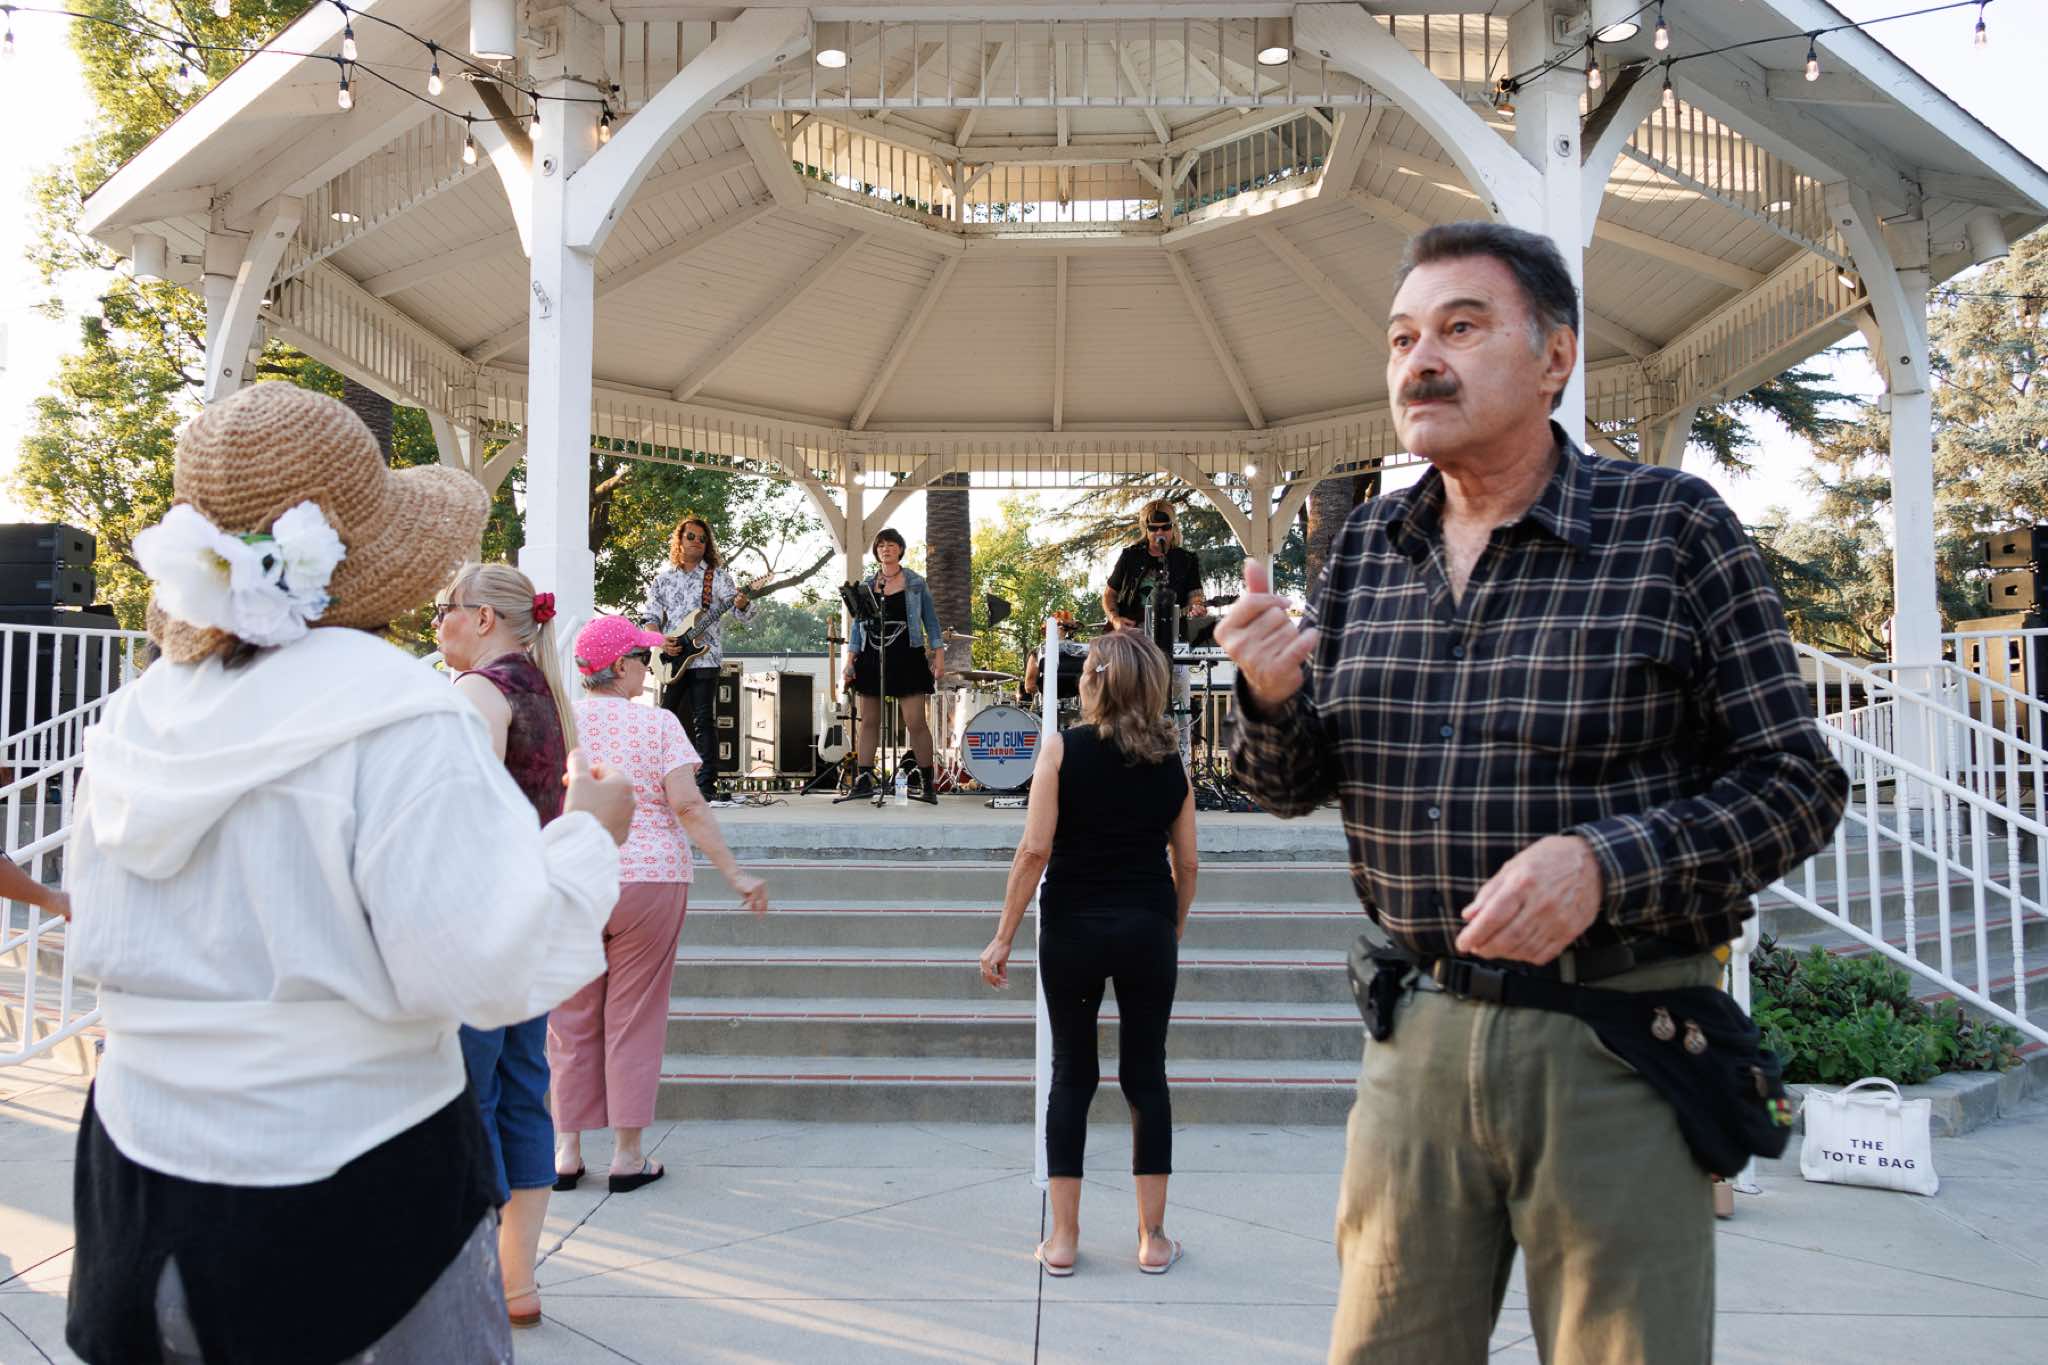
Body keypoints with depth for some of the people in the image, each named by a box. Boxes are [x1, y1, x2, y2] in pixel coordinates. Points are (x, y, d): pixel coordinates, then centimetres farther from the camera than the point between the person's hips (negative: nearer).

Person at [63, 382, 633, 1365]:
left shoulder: (139, 716, 1)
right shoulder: (396, 717, -19)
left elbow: (102, 942, 13)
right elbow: (481, 968, -22)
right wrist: (589, 834, -8)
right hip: (354, 1175, -6)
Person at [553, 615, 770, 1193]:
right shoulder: (658, 722, -5)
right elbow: (687, 804, -13)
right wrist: (735, 873, -12)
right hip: (649, 880, -2)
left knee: (571, 1020, 11)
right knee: (633, 1019, 6)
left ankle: (566, 1151, 17)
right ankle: (627, 1155, 10)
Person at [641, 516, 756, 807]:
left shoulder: (717, 576, 3)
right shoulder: (663, 578, 11)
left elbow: (742, 614, -3)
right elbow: (649, 617, 13)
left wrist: (741, 603, -26)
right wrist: (660, 642, -5)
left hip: (705, 658, -3)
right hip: (672, 660, 3)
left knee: (703, 722, -6)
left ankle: (707, 785, -4)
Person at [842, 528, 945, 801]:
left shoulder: (915, 583, 6)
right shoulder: (867, 585, 12)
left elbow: (931, 621, 5)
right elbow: (858, 625, 13)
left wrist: (939, 657, -4)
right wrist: (850, 661, 4)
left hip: (906, 657, -3)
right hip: (872, 657, 3)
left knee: (916, 722, -8)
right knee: (869, 720, 3)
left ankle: (928, 783, 0)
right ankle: (864, 779, 8)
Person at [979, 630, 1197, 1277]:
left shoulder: (1062, 749, -4)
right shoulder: (1170, 762, 4)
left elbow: (1035, 849, -11)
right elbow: (1186, 865, 8)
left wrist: (1003, 936, -5)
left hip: (1072, 926, -1)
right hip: (1147, 927, 2)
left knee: (1072, 1073, 9)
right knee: (1146, 1076, 10)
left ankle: (1063, 1239, 13)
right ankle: (1153, 1238, 16)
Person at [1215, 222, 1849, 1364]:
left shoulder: (1674, 528, -5)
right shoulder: (1369, 548, 7)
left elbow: (1798, 780, -6)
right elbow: (1296, 787, 12)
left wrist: (1605, 863, -22)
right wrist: (1270, 699, -10)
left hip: (1618, 1050, -3)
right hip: (1421, 1035, 4)